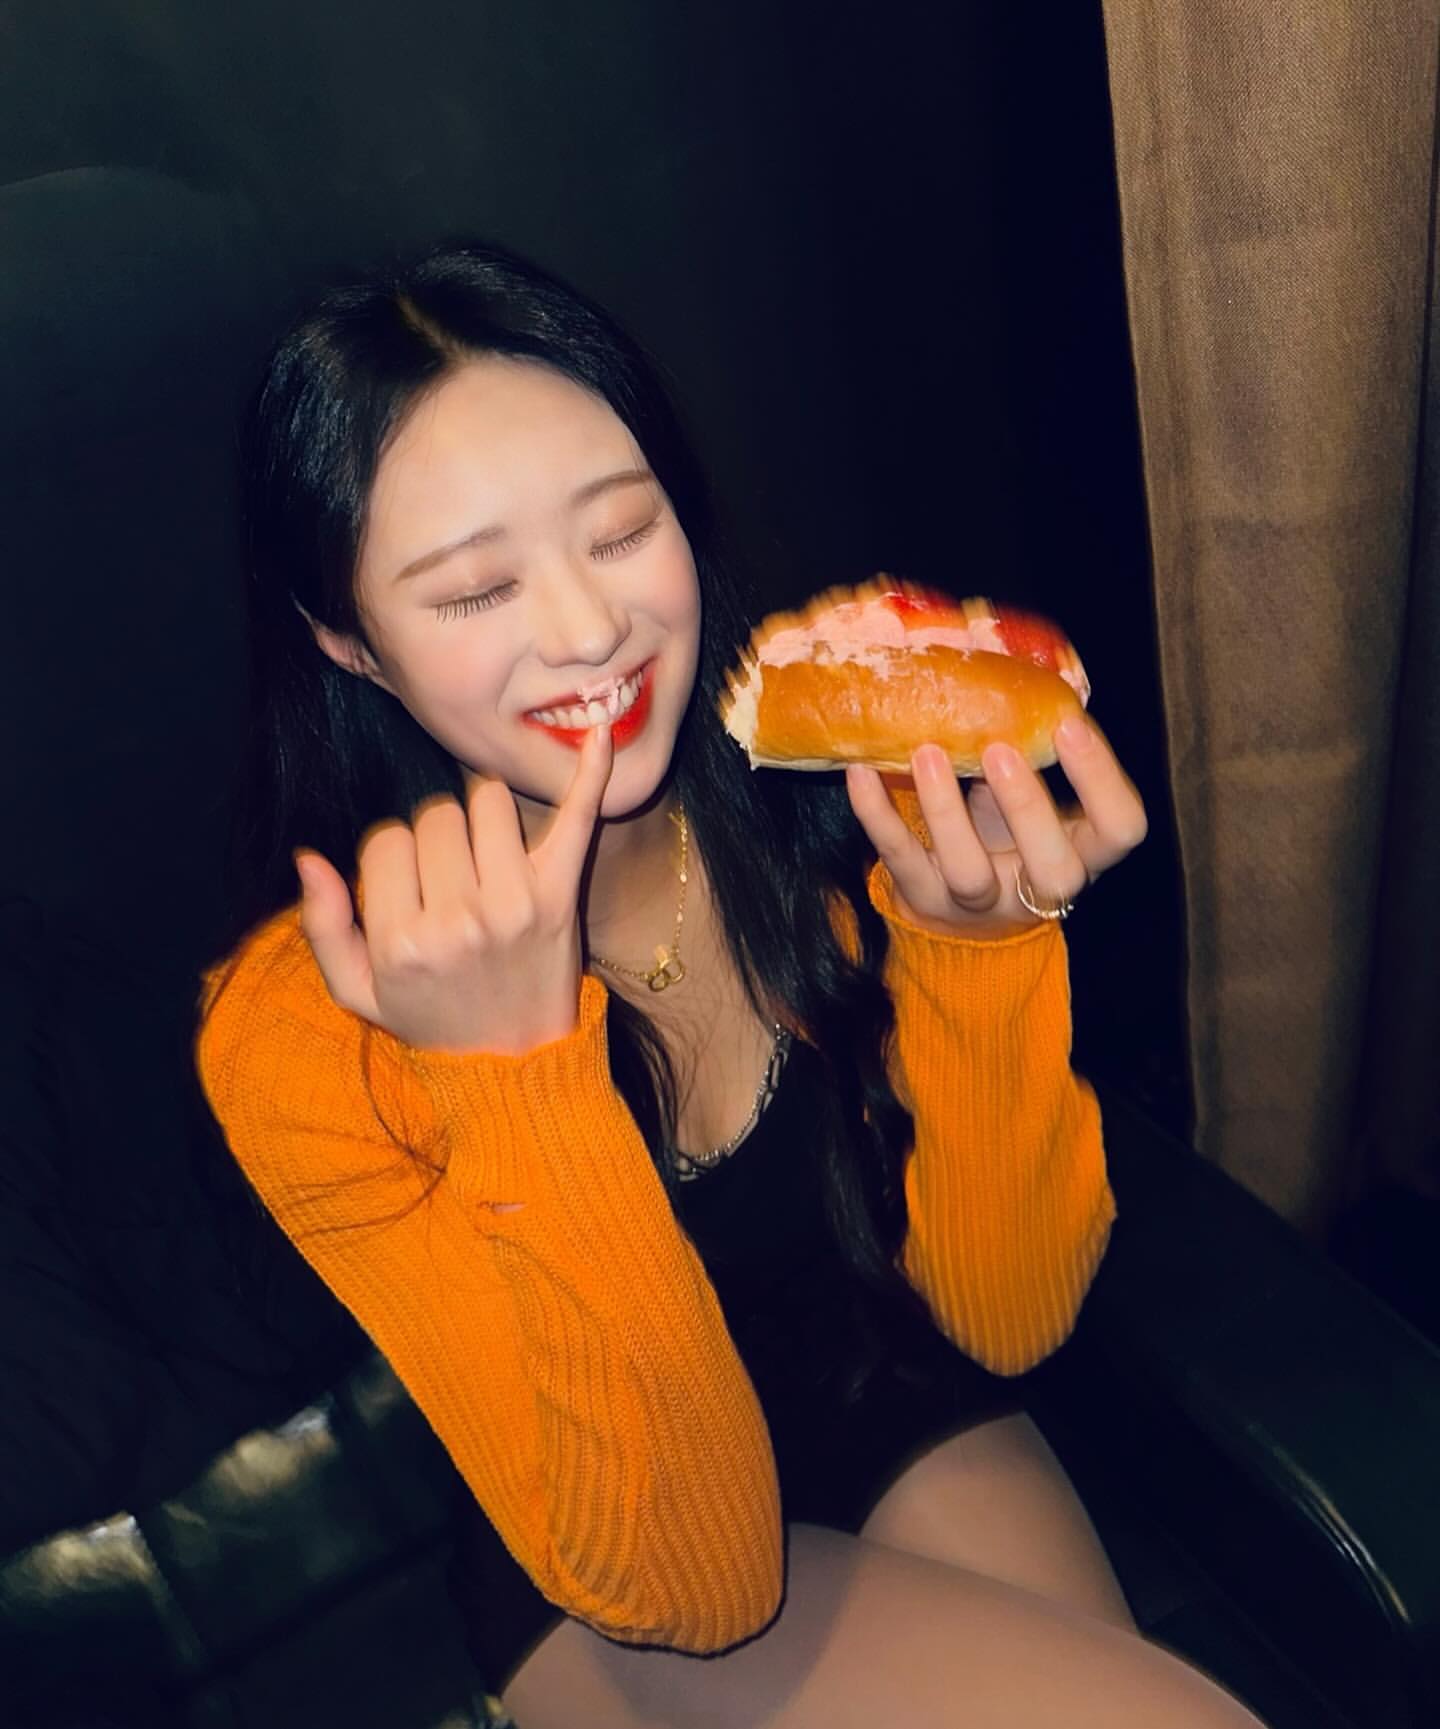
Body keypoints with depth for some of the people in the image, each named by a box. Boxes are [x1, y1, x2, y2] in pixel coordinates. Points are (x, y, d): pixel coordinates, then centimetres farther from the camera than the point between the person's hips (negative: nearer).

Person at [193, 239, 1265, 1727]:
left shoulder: (835, 781, -20)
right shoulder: (300, 1034, -26)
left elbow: (1009, 1316, -15)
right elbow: (690, 1578, -26)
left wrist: (979, 941, -33)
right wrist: (513, 1071, -40)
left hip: (917, 1429, 3)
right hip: (613, 1587, -3)